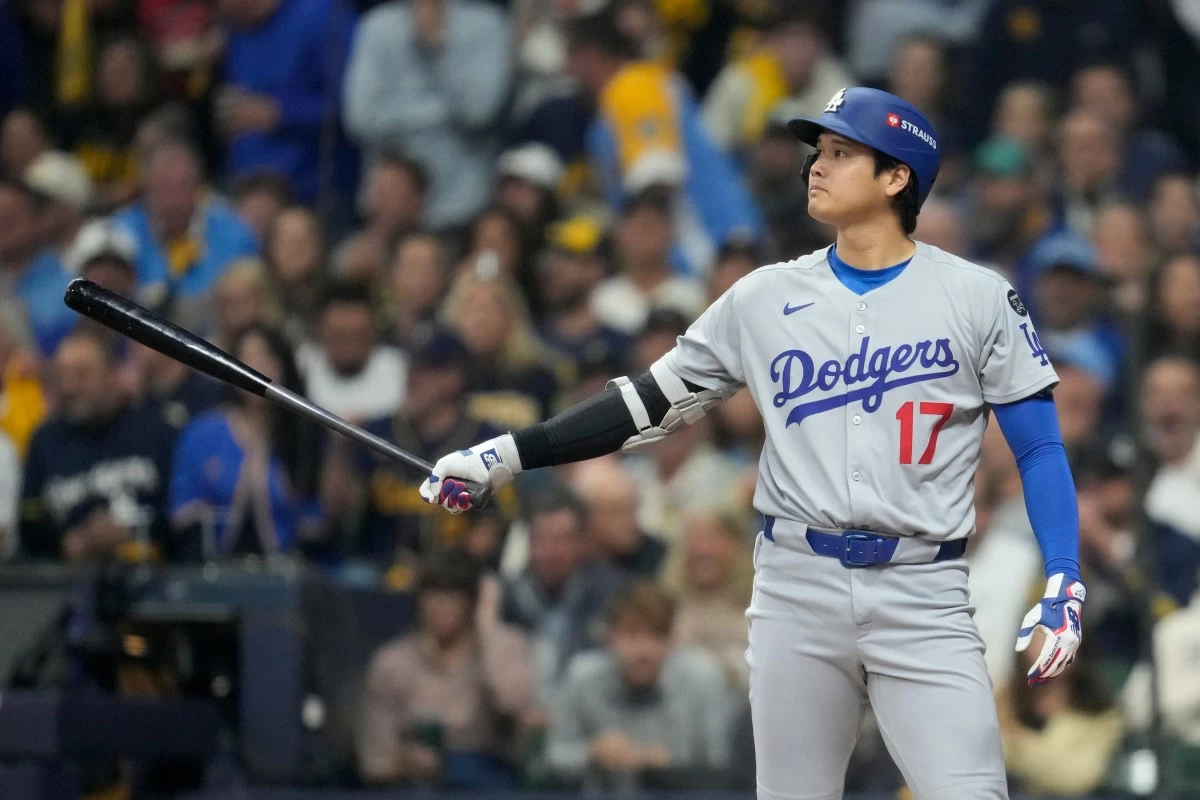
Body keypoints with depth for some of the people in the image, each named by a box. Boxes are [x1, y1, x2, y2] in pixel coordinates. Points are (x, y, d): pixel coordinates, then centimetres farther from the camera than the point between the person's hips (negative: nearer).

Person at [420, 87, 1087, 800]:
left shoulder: (978, 299, 0)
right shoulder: (765, 299, 8)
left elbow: (1040, 447, 1)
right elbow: (653, 405, 12)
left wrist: (1064, 587, -10)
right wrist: (509, 456, 6)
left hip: (923, 600, -3)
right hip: (797, 587, 3)